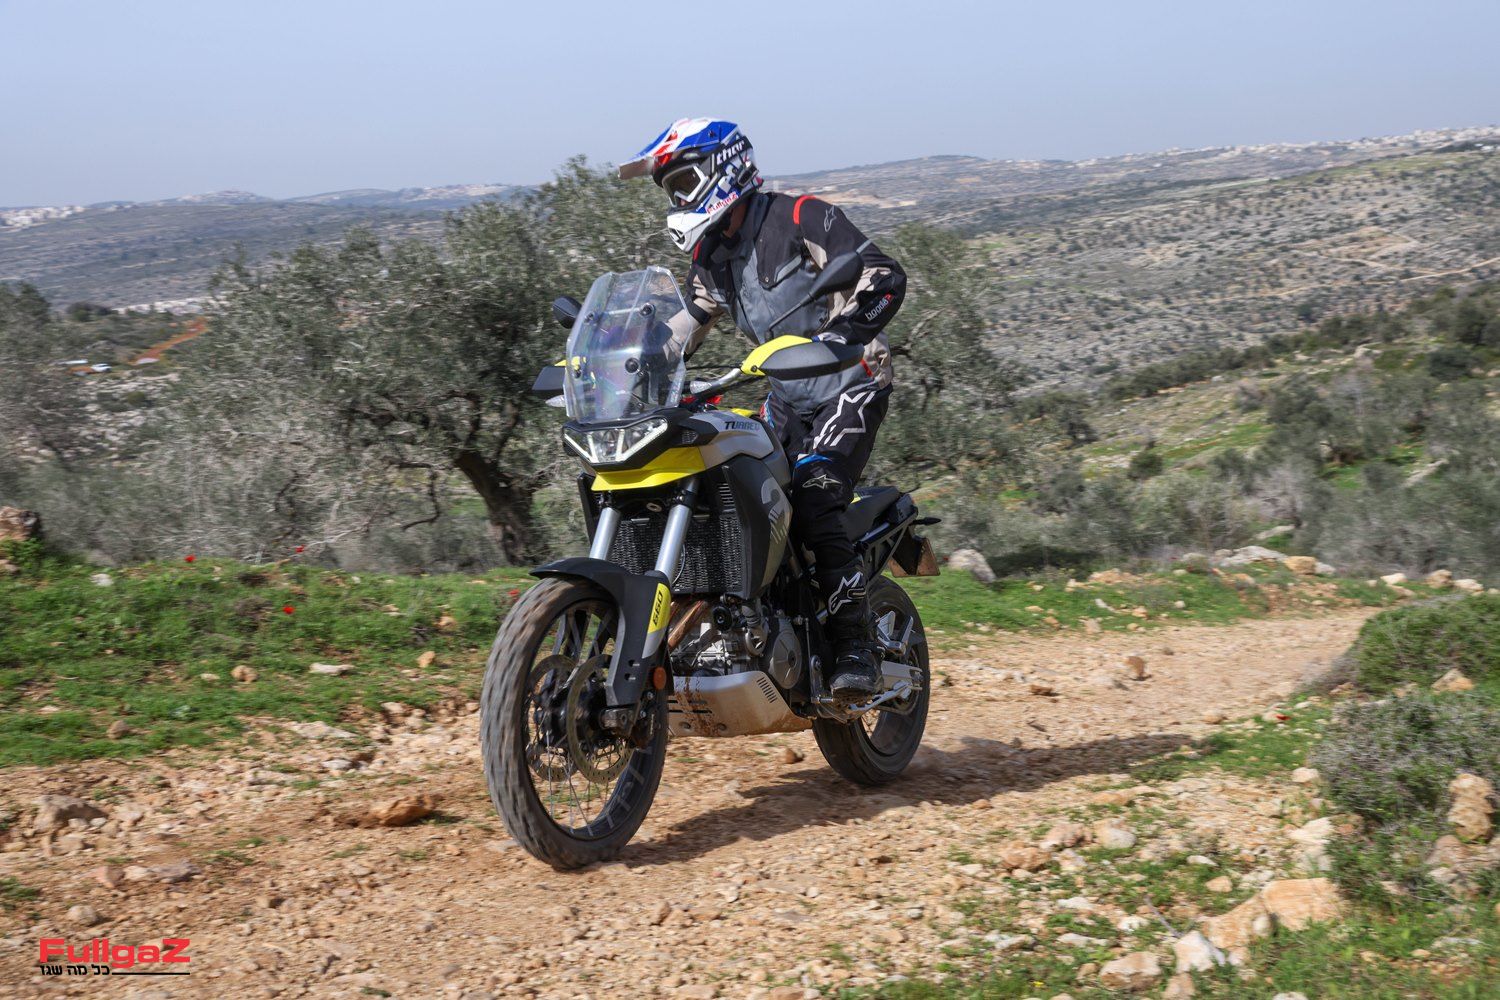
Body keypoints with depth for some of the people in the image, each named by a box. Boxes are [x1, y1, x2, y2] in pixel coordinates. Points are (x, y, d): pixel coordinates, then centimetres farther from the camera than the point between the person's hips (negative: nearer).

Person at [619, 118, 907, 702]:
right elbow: (681, 332, 23)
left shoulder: (798, 218, -10)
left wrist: (840, 333, -34)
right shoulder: (710, 260, 13)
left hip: (848, 387, -8)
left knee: (813, 504, -24)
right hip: (786, 399, 8)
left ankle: (857, 649, -19)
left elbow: (885, 276, -18)